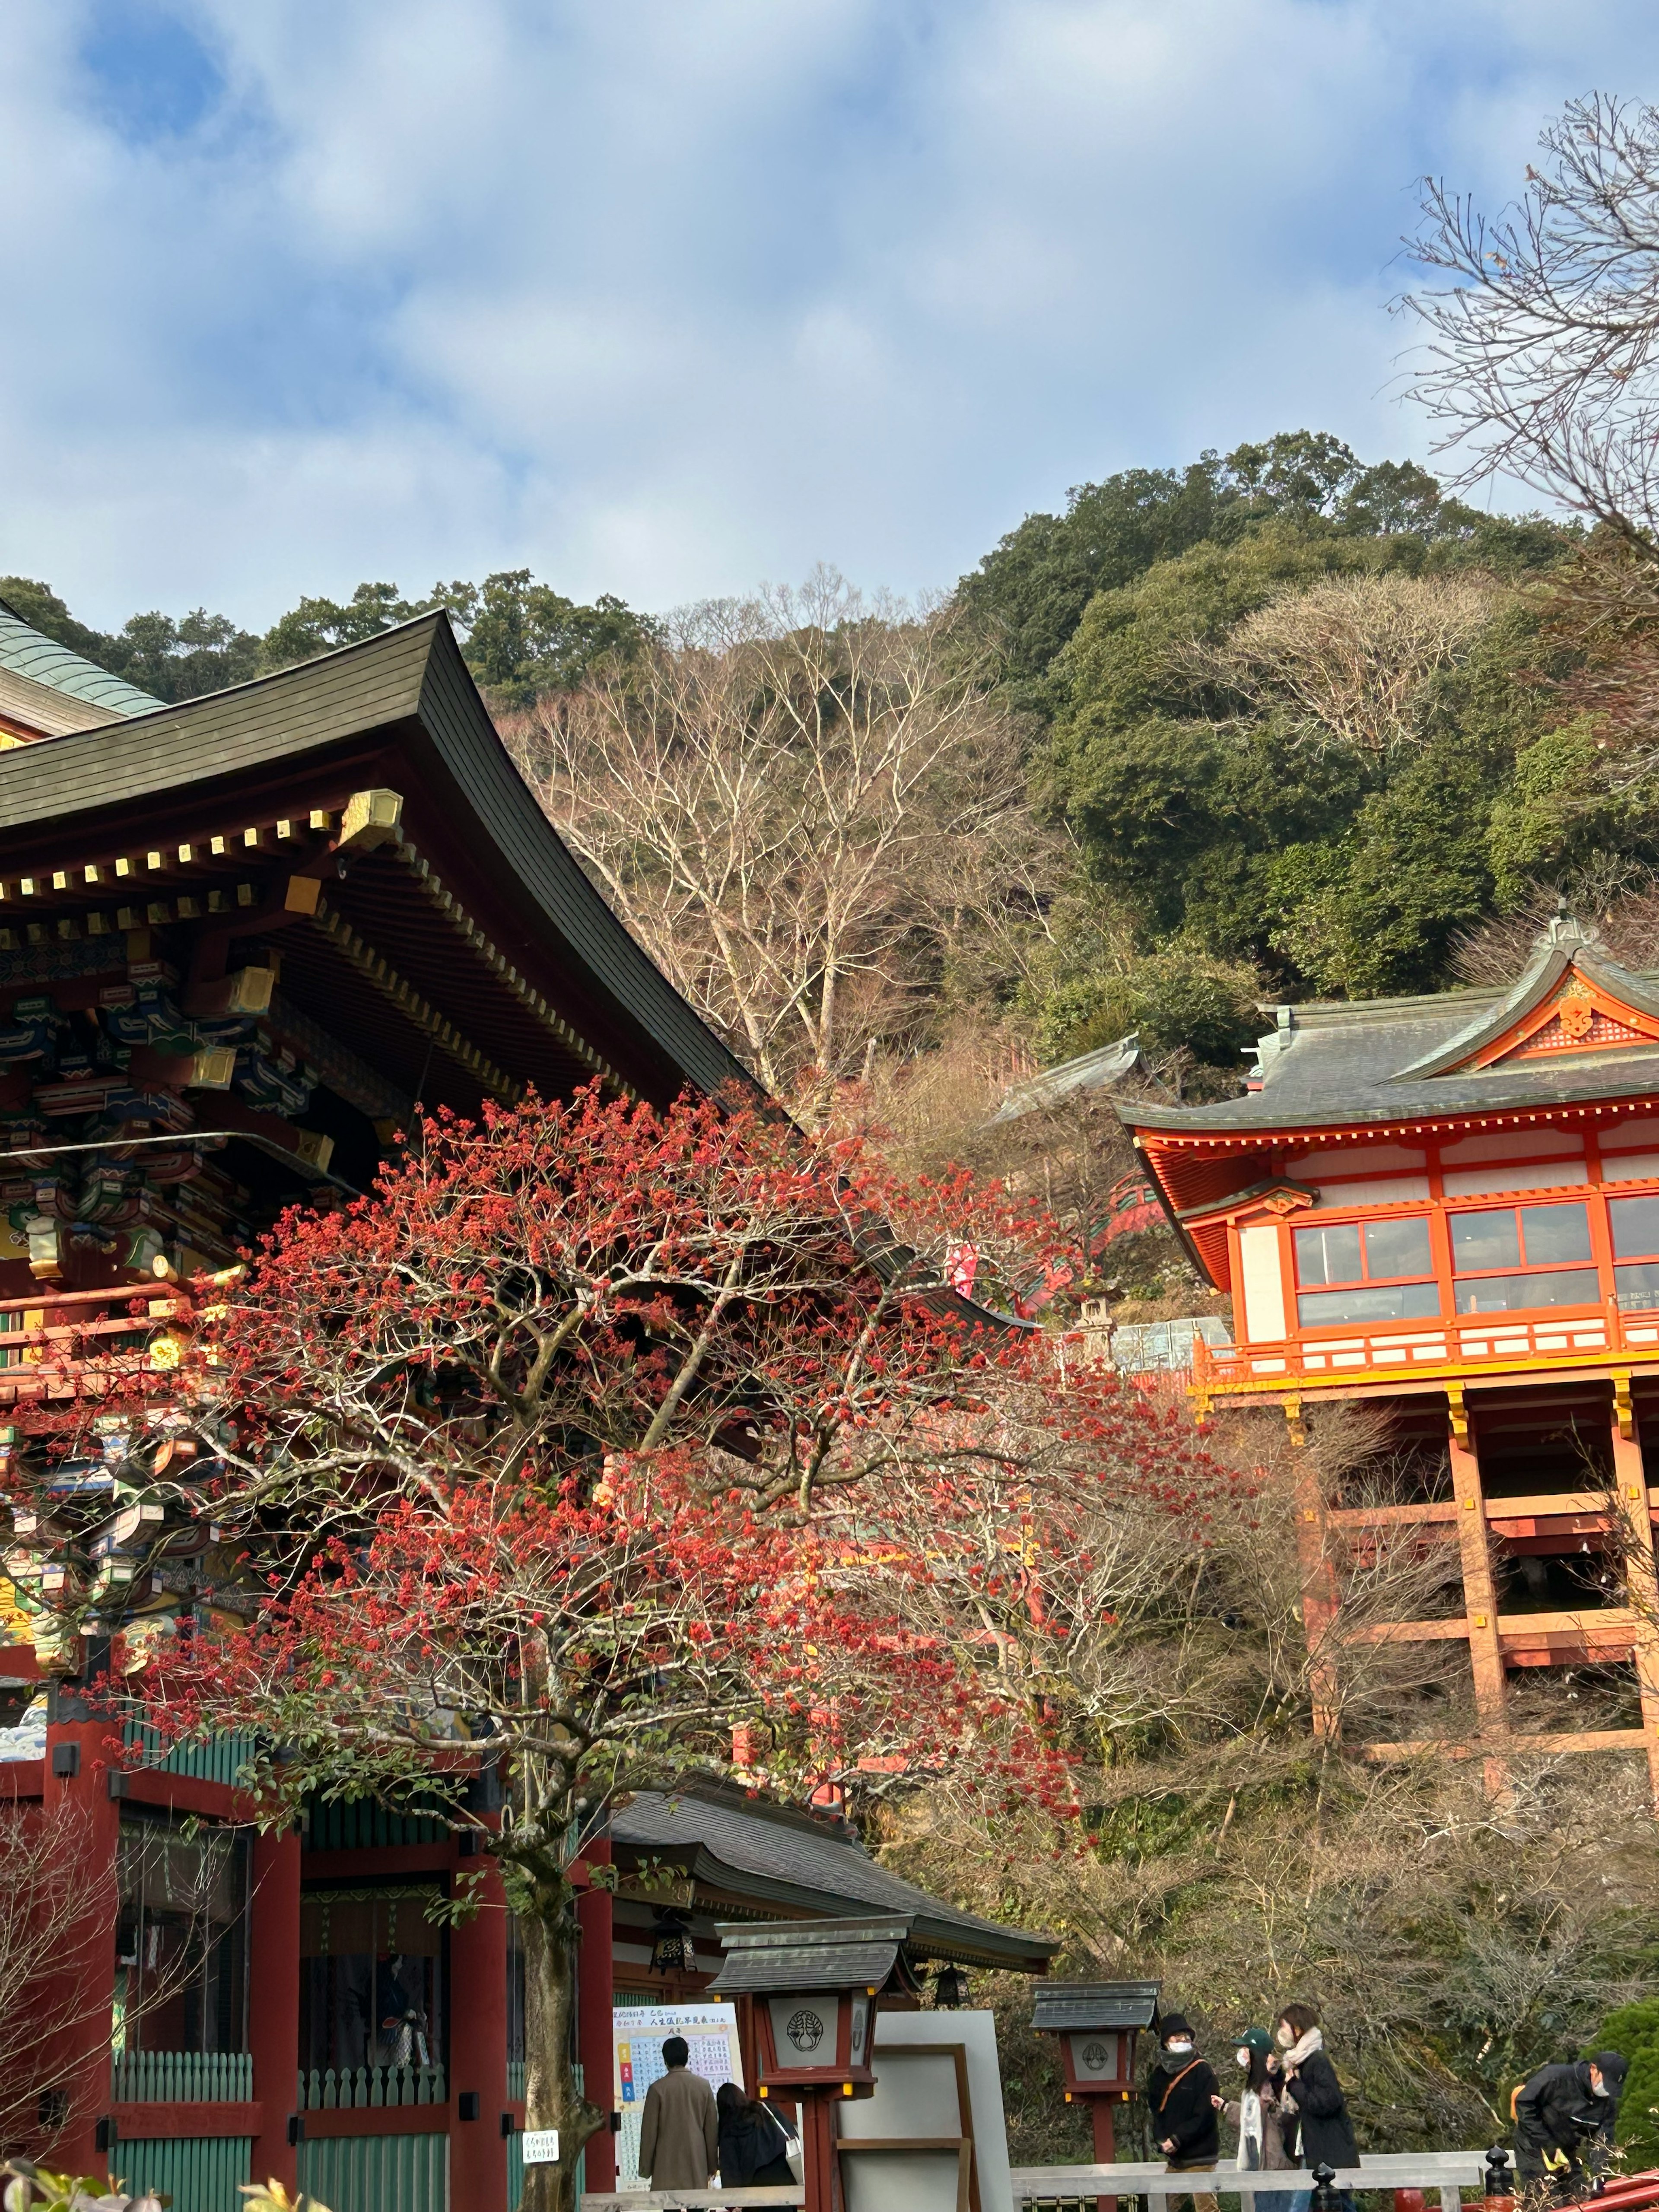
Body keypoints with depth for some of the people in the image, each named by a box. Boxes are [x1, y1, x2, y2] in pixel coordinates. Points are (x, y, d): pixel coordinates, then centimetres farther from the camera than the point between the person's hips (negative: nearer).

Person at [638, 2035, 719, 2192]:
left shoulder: (658, 2089, -6)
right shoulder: (703, 2086, 3)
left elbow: (650, 2131, -3)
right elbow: (712, 2128, 8)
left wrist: (645, 2168, 6)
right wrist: (712, 2165, 17)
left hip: (668, 2164, -3)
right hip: (697, 2161, 3)